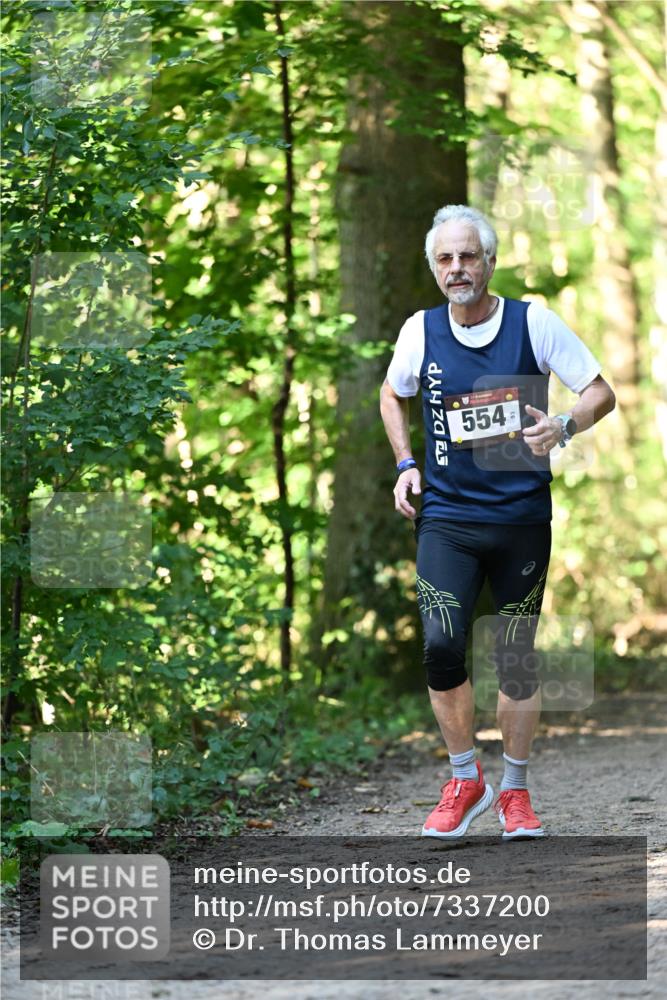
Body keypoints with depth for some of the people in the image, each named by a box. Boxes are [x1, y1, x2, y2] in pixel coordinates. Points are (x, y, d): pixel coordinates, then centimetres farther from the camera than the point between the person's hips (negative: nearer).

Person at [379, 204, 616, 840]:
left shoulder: (534, 322, -5)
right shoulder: (421, 331, 2)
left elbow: (601, 393, 0)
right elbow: (392, 394, 22)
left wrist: (564, 427, -20)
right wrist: (404, 464, 8)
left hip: (522, 518, -1)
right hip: (446, 518, 1)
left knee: (517, 660, 5)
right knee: (441, 647, -15)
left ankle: (515, 791, 23)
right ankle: (465, 781, 5)